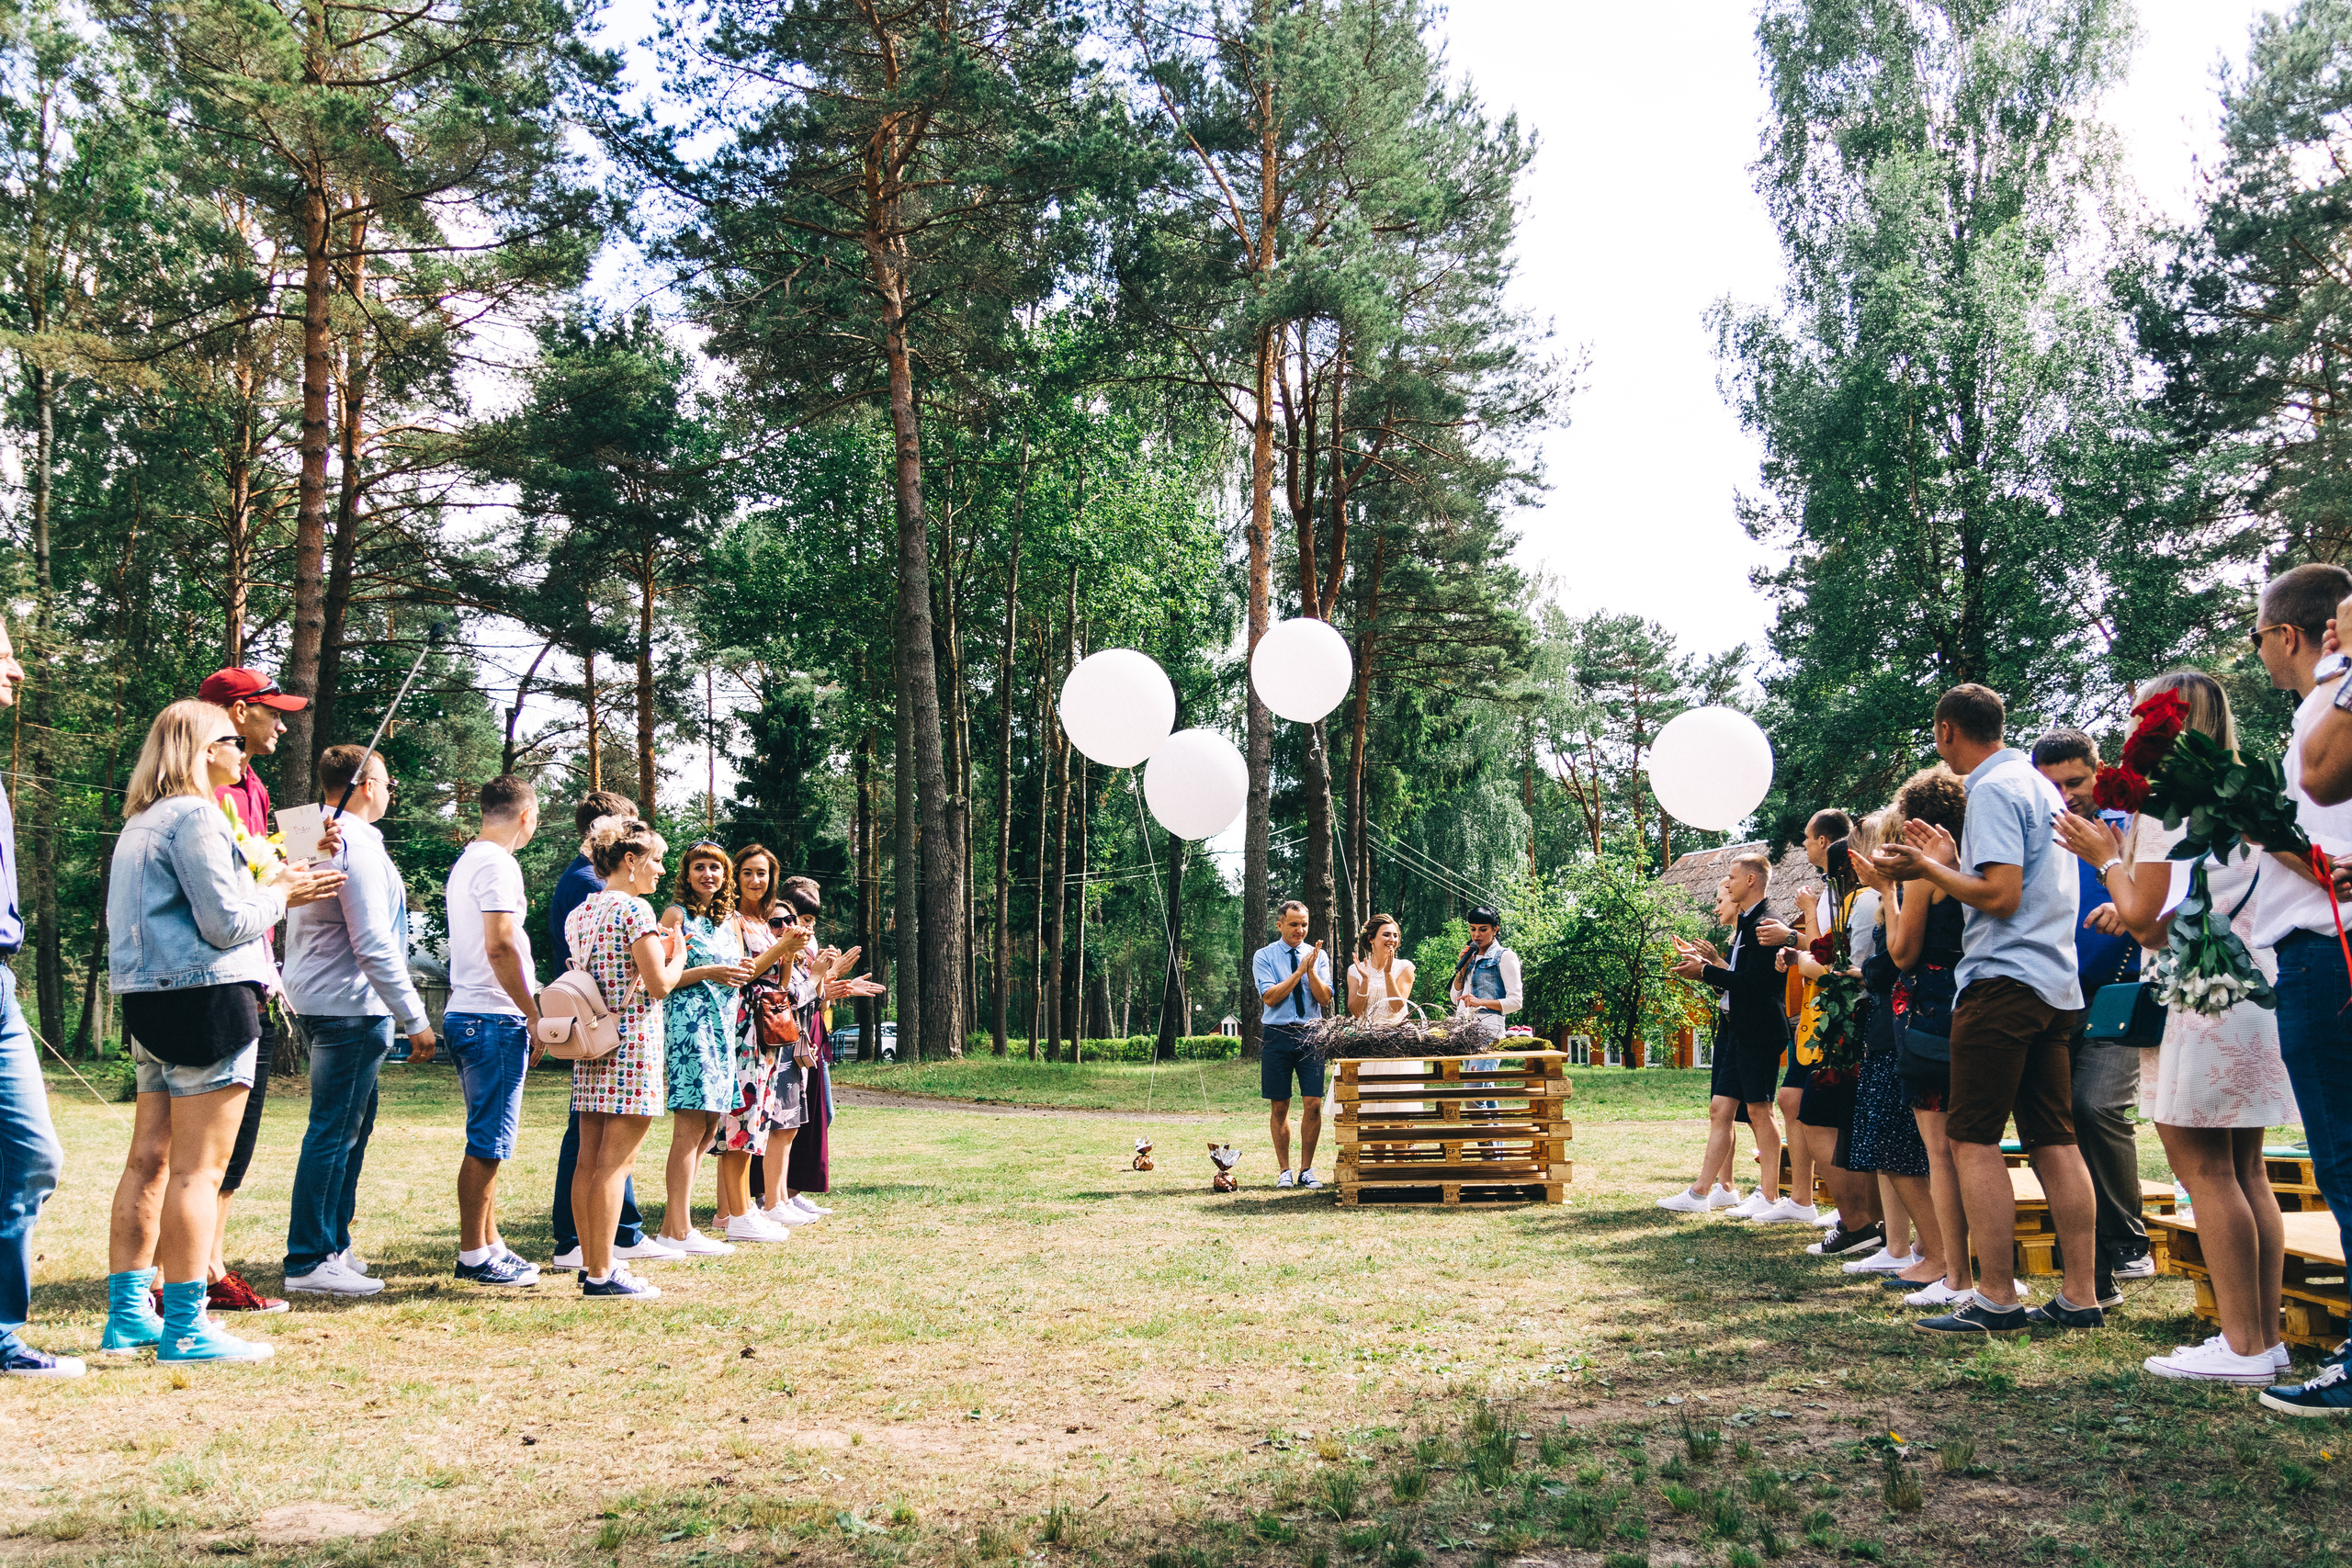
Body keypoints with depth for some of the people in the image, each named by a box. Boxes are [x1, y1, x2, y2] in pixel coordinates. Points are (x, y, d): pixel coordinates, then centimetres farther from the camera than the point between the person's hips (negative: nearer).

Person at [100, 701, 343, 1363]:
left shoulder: (140, 823, 19)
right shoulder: (196, 816, -12)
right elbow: (226, 923, -17)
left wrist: (272, 887, 17)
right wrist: (279, 896, 1)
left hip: (150, 1001, 10)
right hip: (206, 994, -10)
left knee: (148, 1160, 13)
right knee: (199, 1168, -6)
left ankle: (127, 1313, 19)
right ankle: (185, 1327, -3)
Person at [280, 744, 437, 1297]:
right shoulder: (357, 844, -15)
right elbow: (373, 944, -20)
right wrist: (415, 1018, -17)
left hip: (316, 998, 11)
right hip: (350, 1005, -10)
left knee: (352, 1124, 16)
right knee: (334, 1132, -7)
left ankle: (332, 1246, 23)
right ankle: (308, 1263, -4)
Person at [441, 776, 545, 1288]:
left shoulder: (465, 863, 19)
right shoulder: (498, 864, -12)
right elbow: (499, 946, -20)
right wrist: (535, 1017, -16)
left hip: (465, 1015, 10)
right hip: (494, 1018, -10)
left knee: (488, 1138, 15)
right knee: (489, 1142, -5)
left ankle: (489, 1244, 21)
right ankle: (475, 1254, 0)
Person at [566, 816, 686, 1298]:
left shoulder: (580, 912, 14)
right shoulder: (635, 909, -11)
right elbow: (659, 984, -15)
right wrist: (678, 956, 4)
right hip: (633, 1043, -8)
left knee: (589, 1161, 10)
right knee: (616, 1162, -6)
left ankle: (590, 1264, 17)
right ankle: (602, 1274, -3)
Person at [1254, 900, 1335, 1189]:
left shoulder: (1318, 956, 8)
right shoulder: (1263, 956, 2)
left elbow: (1325, 998, 0)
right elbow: (1270, 997, -9)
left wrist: (1311, 970, -14)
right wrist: (1299, 971, -12)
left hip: (1311, 1035, 1)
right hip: (1277, 1035, -1)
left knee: (1313, 1104, -4)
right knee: (1279, 1107, 4)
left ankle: (1307, 1170, 8)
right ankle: (1285, 1170, 14)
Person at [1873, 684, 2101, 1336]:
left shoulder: (1992, 791, -10)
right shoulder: (2040, 786, 19)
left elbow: (2001, 896, -18)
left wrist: (1927, 870, -8)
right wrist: (1951, 860, 23)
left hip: (2004, 979, -9)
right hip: (2056, 982, 9)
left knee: (1973, 1139, -6)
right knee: (2054, 1141, 8)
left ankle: (1997, 1300, -7)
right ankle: (2080, 1297, 9)